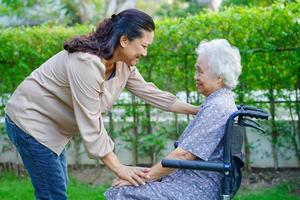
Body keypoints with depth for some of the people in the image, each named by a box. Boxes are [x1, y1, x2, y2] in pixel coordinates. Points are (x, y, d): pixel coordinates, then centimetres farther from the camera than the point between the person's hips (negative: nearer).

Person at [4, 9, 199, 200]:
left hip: (52, 126, 9)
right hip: (31, 121, -9)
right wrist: (119, 168, -27)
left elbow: (149, 91, 6)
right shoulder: (87, 63, -32)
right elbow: (91, 126, -30)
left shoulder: (123, 63, -6)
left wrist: (197, 110, 5)